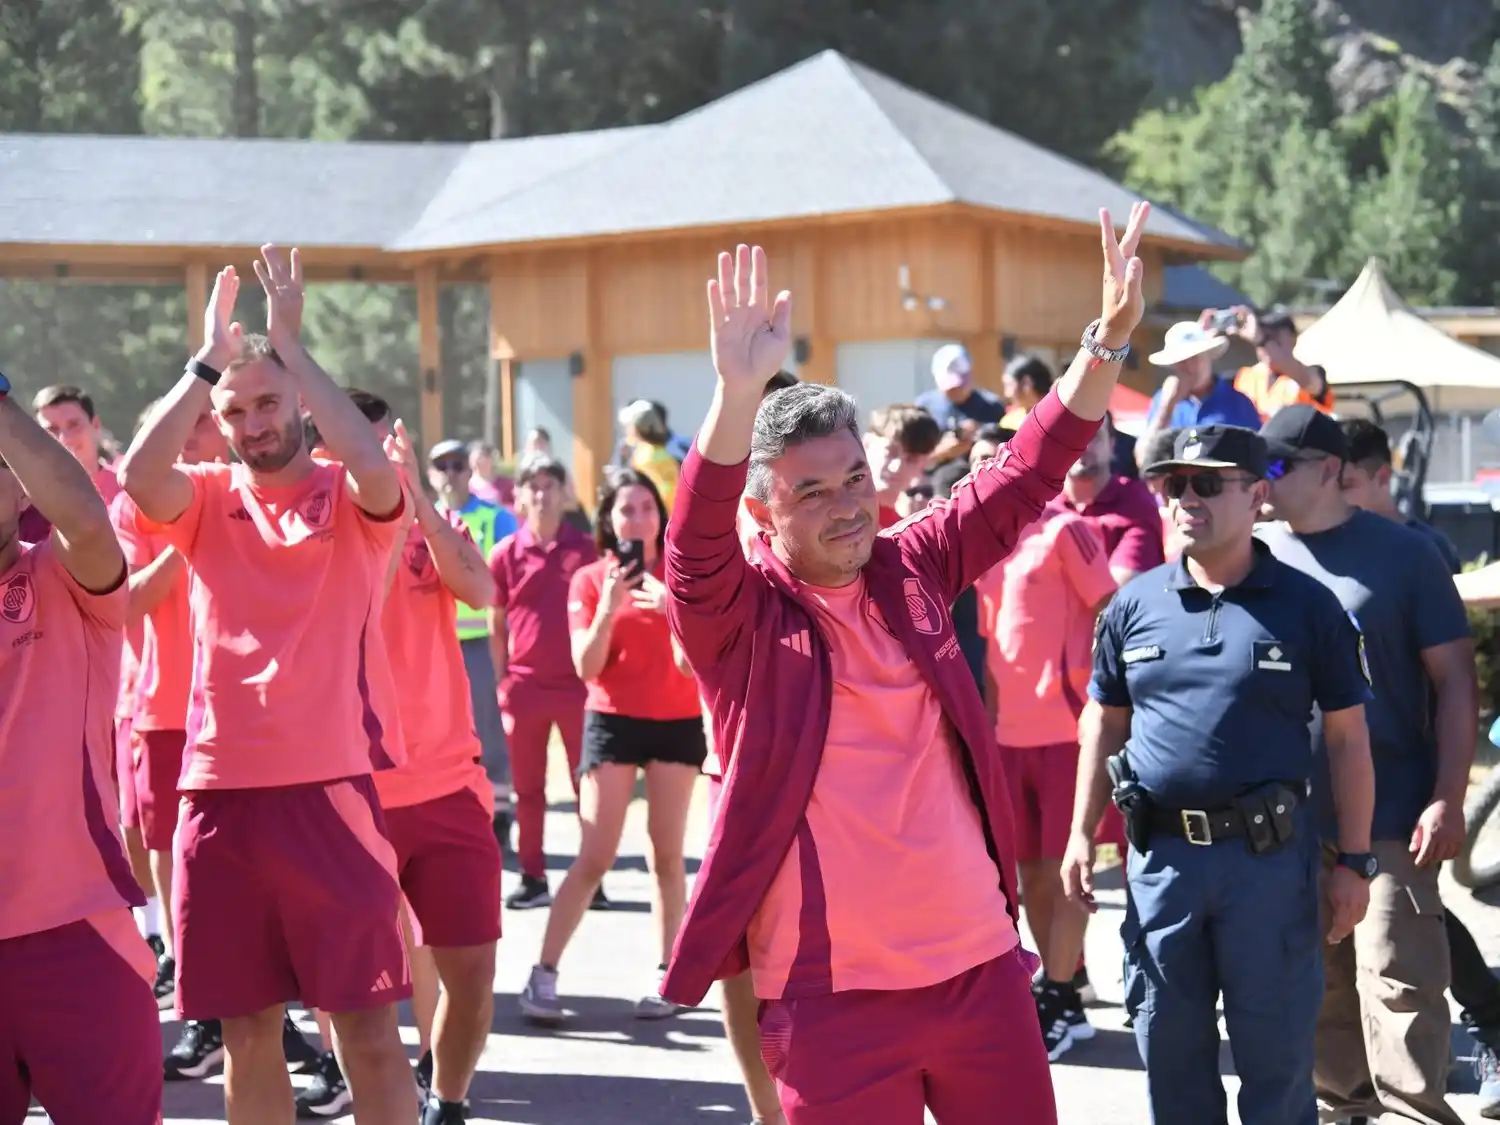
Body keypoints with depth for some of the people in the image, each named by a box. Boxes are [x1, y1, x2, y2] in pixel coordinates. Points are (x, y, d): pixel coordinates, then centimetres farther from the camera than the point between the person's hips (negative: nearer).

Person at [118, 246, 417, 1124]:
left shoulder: (354, 499, 2)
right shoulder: (206, 500, 8)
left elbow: (374, 465, -22)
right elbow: (138, 474, -13)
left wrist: (290, 346, -16)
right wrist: (209, 359, -15)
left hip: (331, 786, -3)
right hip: (221, 789, 3)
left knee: (369, 1025, 0)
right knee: (248, 1030, 10)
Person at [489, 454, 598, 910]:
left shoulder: (584, 550, -1)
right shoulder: (505, 554, 2)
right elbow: (497, 625, 7)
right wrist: (501, 683, 3)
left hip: (577, 684, -1)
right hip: (524, 686, 1)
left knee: (589, 784, 1)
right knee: (528, 788, 8)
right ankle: (533, 877, 15)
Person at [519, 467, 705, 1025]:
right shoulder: (590, 579, 0)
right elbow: (585, 669, -7)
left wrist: (672, 609, -21)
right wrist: (608, 609, -20)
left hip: (678, 722, 1)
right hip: (613, 722, -1)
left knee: (667, 854, 4)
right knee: (594, 857, -7)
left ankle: (666, 977, 10)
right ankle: (544, 975, -4)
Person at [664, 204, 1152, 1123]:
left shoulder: (912, 568, 6)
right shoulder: (736, 614, -6)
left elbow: (1023, 477, 8)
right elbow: (697, 542, -25)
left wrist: (1110, 340, -3)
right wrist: (739, 393, -40)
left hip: (982, 965, 4)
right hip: (835, 995, -4)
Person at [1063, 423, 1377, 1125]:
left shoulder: (1306, 606, -2)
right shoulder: (1135, 605, 6)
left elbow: (1347, 737, 0)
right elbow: (1102, 724, 14)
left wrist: (1353, 862, -2)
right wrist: (1081, 834, 9)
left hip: (1269, 855, -3)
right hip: (1160, 854, 3)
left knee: (1276, 1052, 5)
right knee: (1169, 1046, 12)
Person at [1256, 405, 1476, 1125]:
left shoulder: (1402, 553, -3)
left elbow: (1454, 678, -3)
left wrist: (1447, 799, -9)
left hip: (1388, 816, -4)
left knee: (1397, 980, -4)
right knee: (1314, 983, 12)